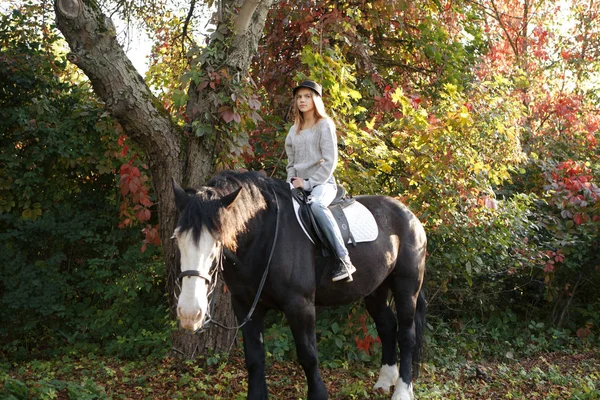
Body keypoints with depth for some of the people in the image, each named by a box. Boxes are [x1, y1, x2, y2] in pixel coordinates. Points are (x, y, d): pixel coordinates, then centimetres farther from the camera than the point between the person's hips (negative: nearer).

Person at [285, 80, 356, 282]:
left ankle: (344, 259, -40)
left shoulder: (325, 125, -2)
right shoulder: (294, 130, 16)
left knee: (315, 204, -39)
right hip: (299, 184, 7)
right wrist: (292, 182, 1)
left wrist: (309, 183, -14)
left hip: (322, 183, -7)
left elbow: (330, 161, -10)